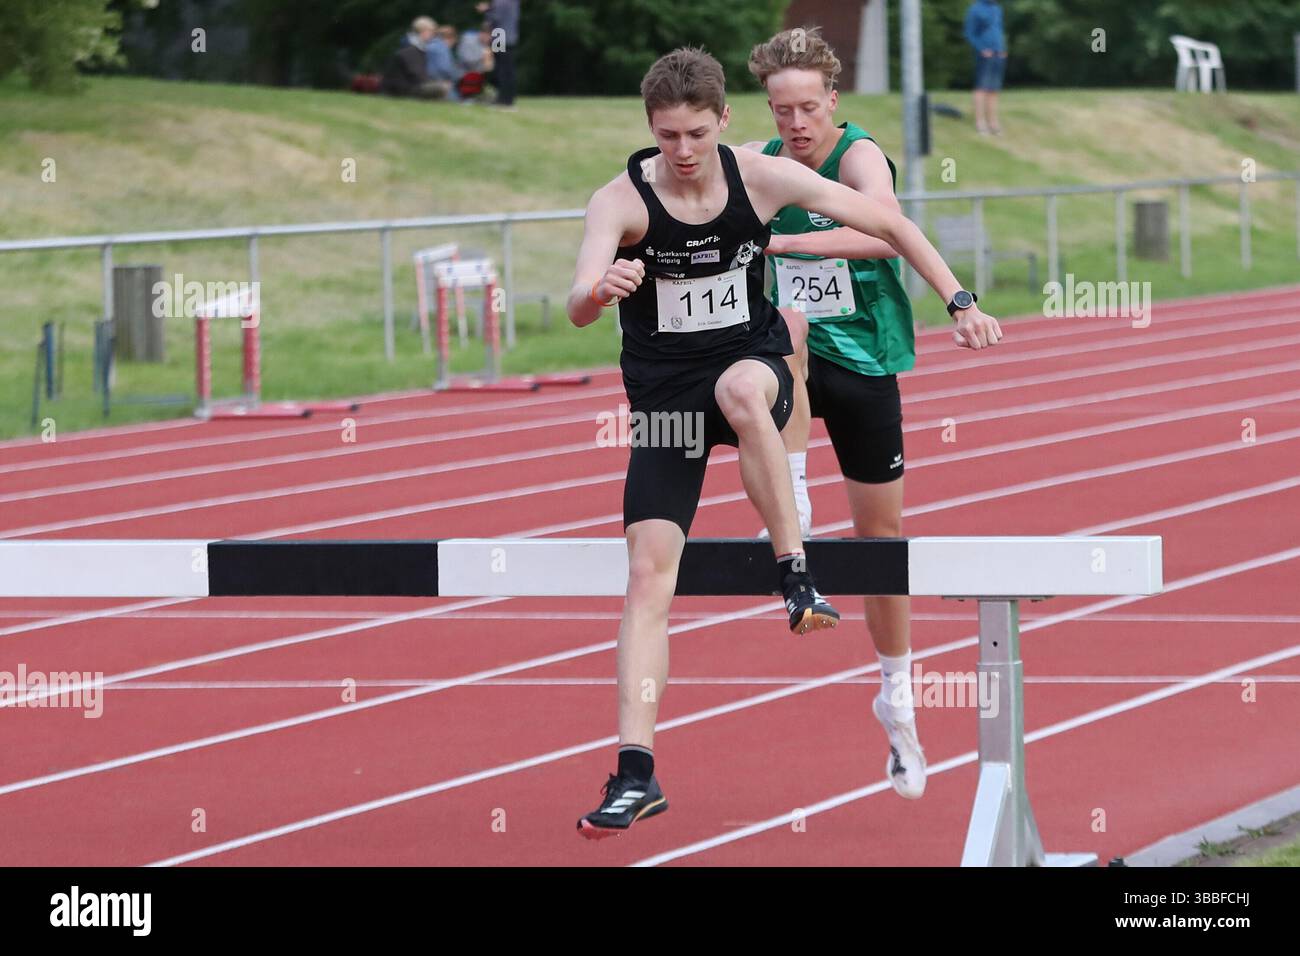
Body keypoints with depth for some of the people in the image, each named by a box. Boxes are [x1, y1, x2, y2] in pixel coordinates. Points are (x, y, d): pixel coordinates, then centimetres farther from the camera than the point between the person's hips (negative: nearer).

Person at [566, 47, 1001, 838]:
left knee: (740, 389, -39)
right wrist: (601, 291, -54)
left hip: (753, 358, 0)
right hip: (664, 393, 0)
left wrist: (959, 302, -6)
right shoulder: (622, 200, -15)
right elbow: (578, 310, -30)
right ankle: (637, 774, -7)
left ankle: (796, 569, -27)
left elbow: (889, 224, -1)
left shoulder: (763, 179, -10)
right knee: (650, 571, -9)